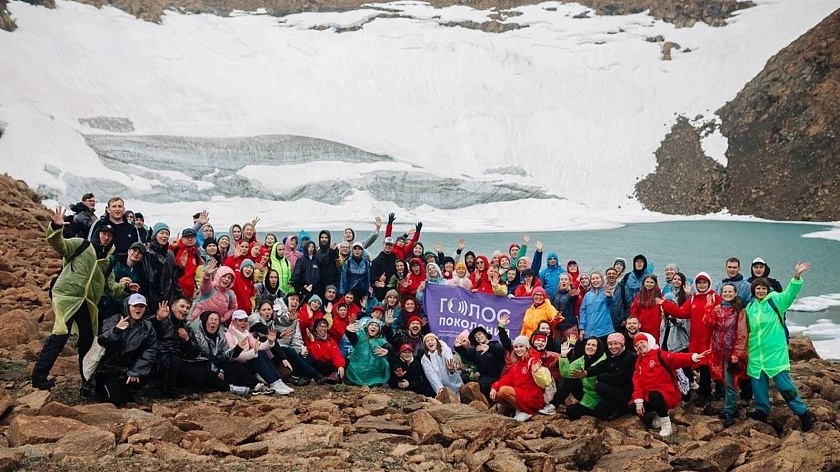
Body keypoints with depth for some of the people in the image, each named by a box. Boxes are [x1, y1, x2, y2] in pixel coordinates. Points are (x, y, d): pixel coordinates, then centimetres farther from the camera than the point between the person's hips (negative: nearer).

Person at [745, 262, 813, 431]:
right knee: (758, 384, 12)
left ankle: (803, 413, 4)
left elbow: (790, 293, -21)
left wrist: (796, 277, -36)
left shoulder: (775, 301, -3)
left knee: (784, 384, -6)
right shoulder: (750, 307, 11)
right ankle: (762, 411, 28)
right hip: (756, 354, 5)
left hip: (775, 352, -5)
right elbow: (746, 329, 21)